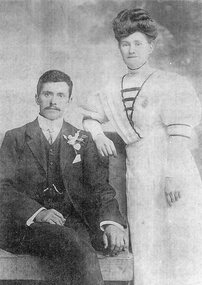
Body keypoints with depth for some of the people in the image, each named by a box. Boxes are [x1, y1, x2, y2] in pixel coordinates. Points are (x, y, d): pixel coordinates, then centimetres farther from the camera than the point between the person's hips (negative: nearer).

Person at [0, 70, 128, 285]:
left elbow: (100, 186, 6)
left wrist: (112, 222, -15)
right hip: (26, 224, -1)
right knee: (69, 242, -33)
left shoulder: (82, 140, 17)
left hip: (71, 221, 1)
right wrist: (38, 212, -18)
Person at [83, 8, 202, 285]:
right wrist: (98, 136, 4)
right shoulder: (112, 90, 13)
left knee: (178, 249, -1)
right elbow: (90, 117, 26)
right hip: (137, 178, 4)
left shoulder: (171, 83, -1)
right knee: (146, 252, 7)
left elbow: (179, 134, -9)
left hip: (173, 174, -4)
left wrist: (173, 175, -19)